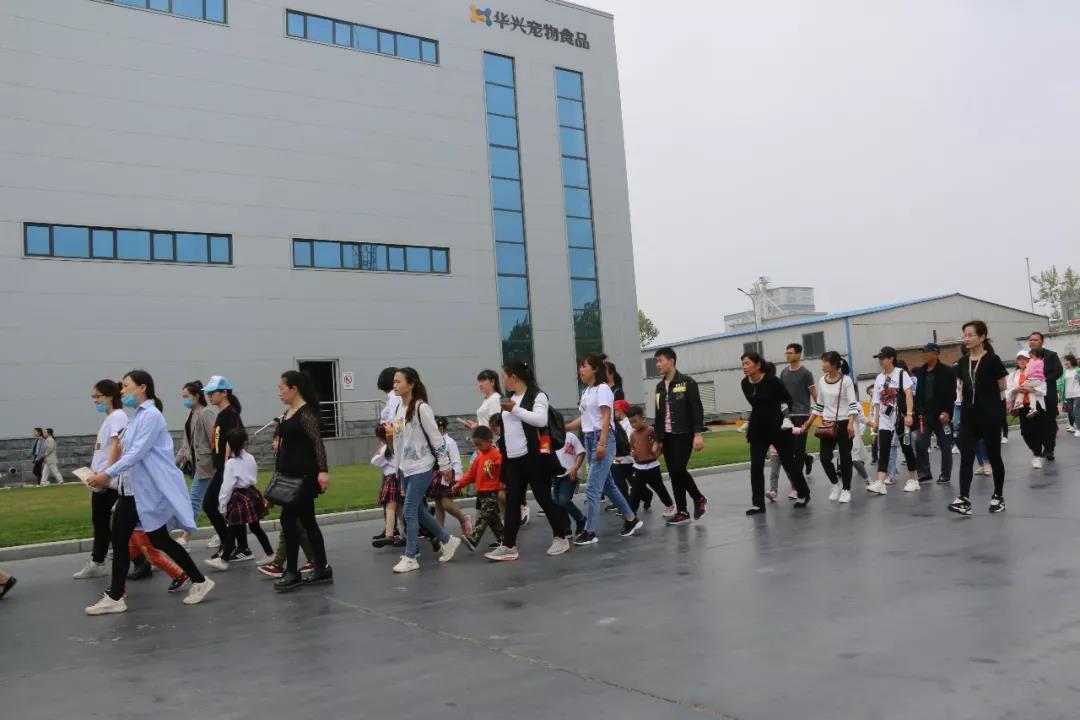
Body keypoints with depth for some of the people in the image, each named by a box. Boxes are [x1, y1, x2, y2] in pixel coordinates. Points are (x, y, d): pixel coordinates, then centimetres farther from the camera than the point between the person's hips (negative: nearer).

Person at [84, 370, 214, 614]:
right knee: (119, 539, 6)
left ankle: (199, 582, 12)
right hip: (133, 489, 9)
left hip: (151, 489, -9)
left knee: (159, 540, -2)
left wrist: (108, 474, -23)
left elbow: (137, 453, -21)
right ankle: (115, 597, 13)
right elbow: (130, 454, 17)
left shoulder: (151, 415, -14)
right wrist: (109, 478, 10)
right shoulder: (138, 417, 15)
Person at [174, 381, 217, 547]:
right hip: (193, 462, 9)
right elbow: (187, 442, 19)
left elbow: (214, 440, -18)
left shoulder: (207, 413, -13)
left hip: (205, 462, -9)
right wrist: (177, 461, 16)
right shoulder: (191, 413, 14)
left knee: (195, 498, -9)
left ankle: (184, 537, -9)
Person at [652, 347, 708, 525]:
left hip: (684, 434, -6)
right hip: (667, 437, 6)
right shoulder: (659, 387, 13)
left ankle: (699, 499, 8)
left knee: (679, 470, -16)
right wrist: (657, 439, 15)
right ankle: (682, 512, 11)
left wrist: (698, 434, -18)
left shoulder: (687, 382, -6)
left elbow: (697, 409, -10)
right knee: (673, 475, 4)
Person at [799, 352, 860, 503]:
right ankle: (835, 483, 21)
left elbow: (853, 404, -12)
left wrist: (851, 423, -23)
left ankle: (846, 489, 15)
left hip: (844, 423, -4)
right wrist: (809, 422, 12)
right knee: (825, 457, -3)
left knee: (845, 457, 2)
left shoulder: (846, 380, -8)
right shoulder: (822, 381, 6)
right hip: (827, 424, 4)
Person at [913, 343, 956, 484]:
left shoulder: (947, 372, -7)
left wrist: (947, 411, -19)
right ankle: (924, 473, 6)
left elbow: (951, 394, -12)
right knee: (920, 443, -4)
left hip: (942, 414, -5)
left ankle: (945, 475, 15)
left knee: (945, 445, 5)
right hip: (925, 414, 5)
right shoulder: (920, 372, 9)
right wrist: (918, 411, 5)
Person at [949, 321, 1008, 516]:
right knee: (966, 457, -6)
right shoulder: (963, 362, 7)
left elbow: (1002, 389, -2)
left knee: (994, 456, 8)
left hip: (990, 416, -4)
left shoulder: (992, 360, -9)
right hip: (969, 416, 5)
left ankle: (998, 496, 23)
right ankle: (964, 499, -11)